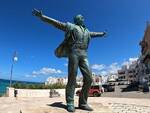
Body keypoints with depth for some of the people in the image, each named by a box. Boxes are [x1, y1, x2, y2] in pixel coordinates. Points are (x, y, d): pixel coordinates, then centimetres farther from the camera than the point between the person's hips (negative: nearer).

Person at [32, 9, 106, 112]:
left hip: (83, 55, 6)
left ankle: (83, 103, 1)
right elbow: (56, 23, 8)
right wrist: (42, 16, 0)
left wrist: (101, 34, 68)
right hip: (73, 53, -5)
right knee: (72, 78, -10)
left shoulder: (86, 31, 31)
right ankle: (70, 103, -3)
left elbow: (93, 34, 52)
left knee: (88, 78, -7)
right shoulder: (70, 26, 14)